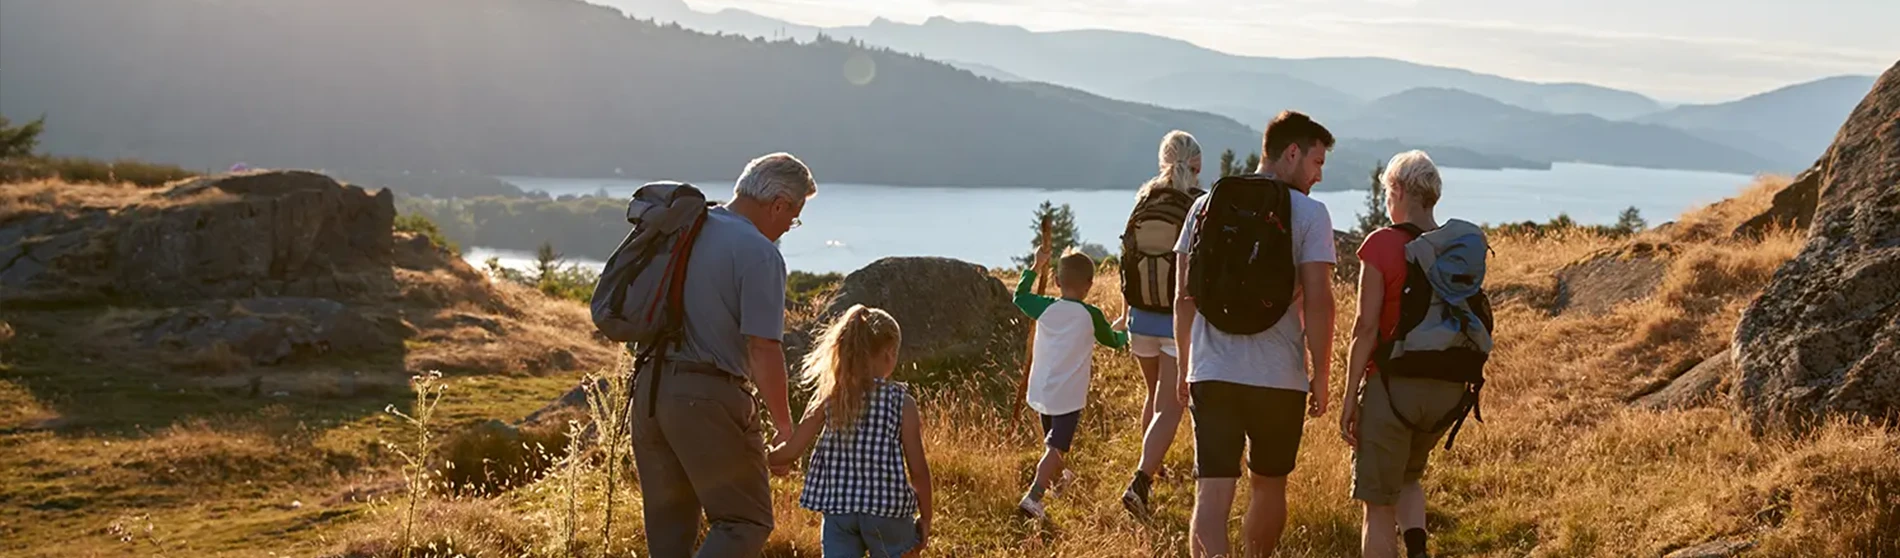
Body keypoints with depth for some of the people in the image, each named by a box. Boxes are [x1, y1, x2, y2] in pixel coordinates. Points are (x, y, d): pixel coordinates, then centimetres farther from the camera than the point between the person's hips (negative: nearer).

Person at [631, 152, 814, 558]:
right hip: (708, 397, -8)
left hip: (649, 387, 8)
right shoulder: (760, 254, -13)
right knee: (746, 523, 2)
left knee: (668, 524, 15)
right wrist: (785, 424, -7)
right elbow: (762, 350, -17)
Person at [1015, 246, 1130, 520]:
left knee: (1052, 441, 27)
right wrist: (1122, 331, 33)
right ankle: (1033, 496, -25)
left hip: (1042, 392, 5)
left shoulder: (1045, 308, -4)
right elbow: (1113, 341, 10)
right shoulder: (1091, 316, -9)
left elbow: (1019, 296, 17)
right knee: (1056, 448, -8)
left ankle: (1058, 476, 52)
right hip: (1069, 396, -5)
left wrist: (1036, 266, 25)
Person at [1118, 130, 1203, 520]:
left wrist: (1126, 312, 15)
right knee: (1169, 408, -3)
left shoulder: (1144, 200, 3)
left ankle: (1151, 471, 40)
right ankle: (1140, 482, -19)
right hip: (1183, 321, -5)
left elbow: (1127, 257, 5)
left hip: (1142, 317, 5)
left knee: (1155, 397, 26)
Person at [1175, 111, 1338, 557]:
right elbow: (1317, 301, -9)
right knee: (1269, 486, 19)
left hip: (1212, 372, 2)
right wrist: (1321, 374, 0)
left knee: (1212, 493, -4)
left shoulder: (1207, 206, 8)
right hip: (1279, 375, -2)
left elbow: (1183, 298, 9)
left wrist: (1186, 368, 18)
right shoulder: (1309, 213, -3)